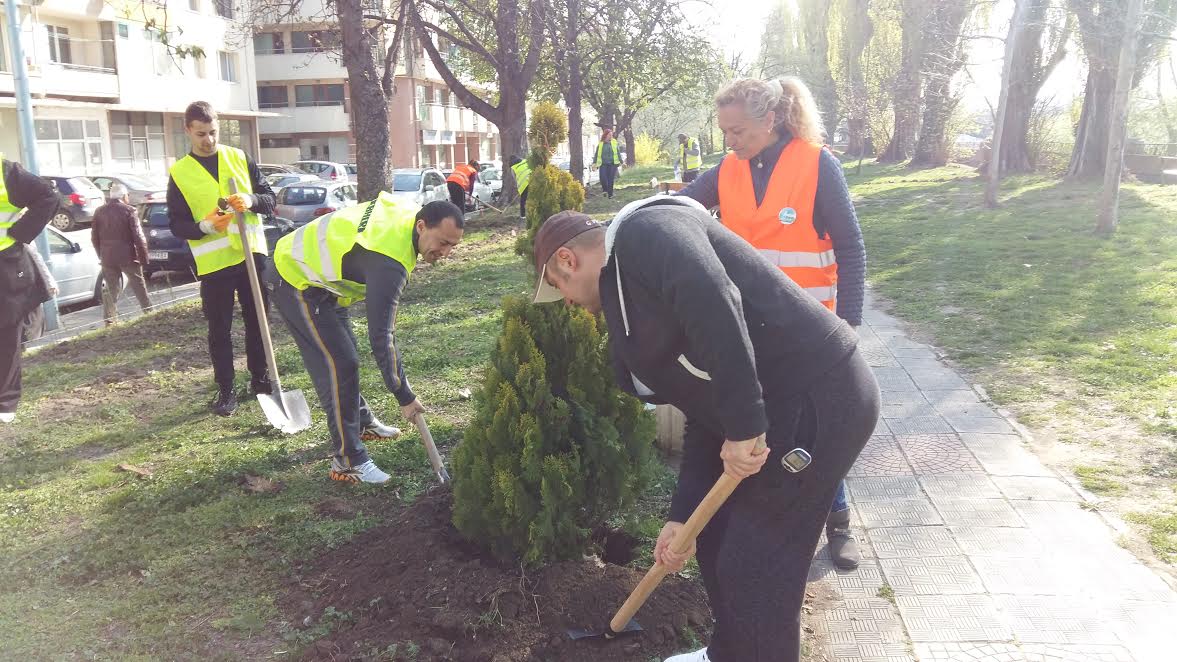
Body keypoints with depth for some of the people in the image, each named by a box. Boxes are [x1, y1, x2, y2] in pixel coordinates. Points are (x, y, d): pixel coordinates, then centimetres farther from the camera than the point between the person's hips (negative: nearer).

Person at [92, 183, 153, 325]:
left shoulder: (100, 212, 6)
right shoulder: (128, 210, -8)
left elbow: (94, 237, 10)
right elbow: (138, 236, -11)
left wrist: (101, 255, 19)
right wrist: (144, 257, -6)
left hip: (107, 257, 4)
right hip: (127, 256, -4)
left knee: (111, 289, 9)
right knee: (139, 286, 8)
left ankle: (110, 320, 7)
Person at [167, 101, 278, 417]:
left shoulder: (240, 158, 6)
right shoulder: (179, 173, 0)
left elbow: (270, 197, 8)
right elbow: (177, 225, -1)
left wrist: (251, 201, -15)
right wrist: (205, 226, -21)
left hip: (251, 254, 2)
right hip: (213, 263, -2)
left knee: (257, 322, 11)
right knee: (220, 331, 3)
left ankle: (260, 378, 26)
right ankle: (225, 390, 13)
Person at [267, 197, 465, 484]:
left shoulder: (404, 213, -9)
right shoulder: (390, 263, -34)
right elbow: (380, 336, -34)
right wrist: (404, 396, -27)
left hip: (308, 261, 10)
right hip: (298, 284, -10)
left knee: (343, 355, 21)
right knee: (340, 364, -12)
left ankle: (362, 423, 39)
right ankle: (347, 461, -3)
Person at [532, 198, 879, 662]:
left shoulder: (645, 232, -10)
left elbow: (714, 304, -31)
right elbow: (705, 414, 17)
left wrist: (743, 425, -27)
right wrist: (682, 515, 15)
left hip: (818, 403, -10)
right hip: (783, 408, 10)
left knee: (755, 569, 0)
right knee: (715, 535, 21)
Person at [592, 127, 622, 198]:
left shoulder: (614, 143, 6)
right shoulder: (600, 144, 3)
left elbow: (618, 153, 11)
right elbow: (597, 154, 9)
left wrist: (620, 162, 9)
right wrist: (594, 162, 5)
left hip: (612, 164, 0)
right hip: (603, 164, 0)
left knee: (611, 180, 0)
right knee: (603, 178, -13)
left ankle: (610, 194, 10)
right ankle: (605, 190, 11)